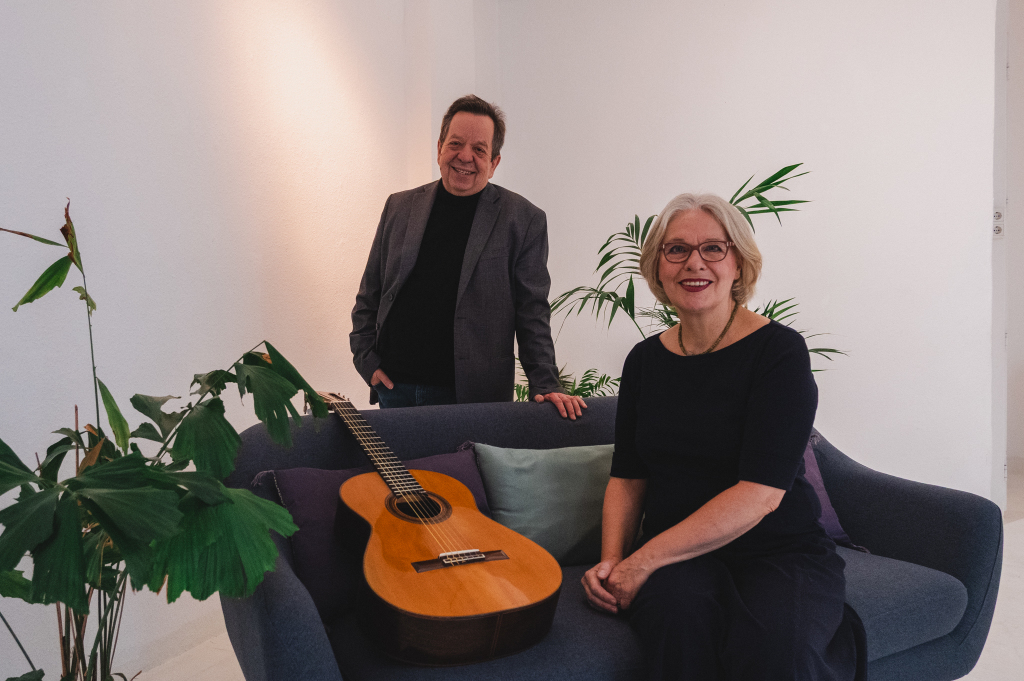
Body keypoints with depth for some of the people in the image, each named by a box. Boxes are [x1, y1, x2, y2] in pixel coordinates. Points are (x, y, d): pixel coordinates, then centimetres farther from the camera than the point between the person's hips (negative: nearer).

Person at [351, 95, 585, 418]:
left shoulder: (524, 220, -1)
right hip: (394, 388, 3)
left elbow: (533, 313, -2)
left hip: (472, 397, -3)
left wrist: (546, 387, -9)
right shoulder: (399, 207, 9)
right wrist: (367, 360, 4)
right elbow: (368, 296, 14)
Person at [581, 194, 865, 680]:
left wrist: (644, 560, -18)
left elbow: (761, 492, -17)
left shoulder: (780, 350, -8)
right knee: (678, 619, -30)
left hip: (781, 551, -3)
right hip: (677, 558, 4)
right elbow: (627, 477, 11)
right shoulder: (646, 359, 8)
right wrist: (611, 562, -6)